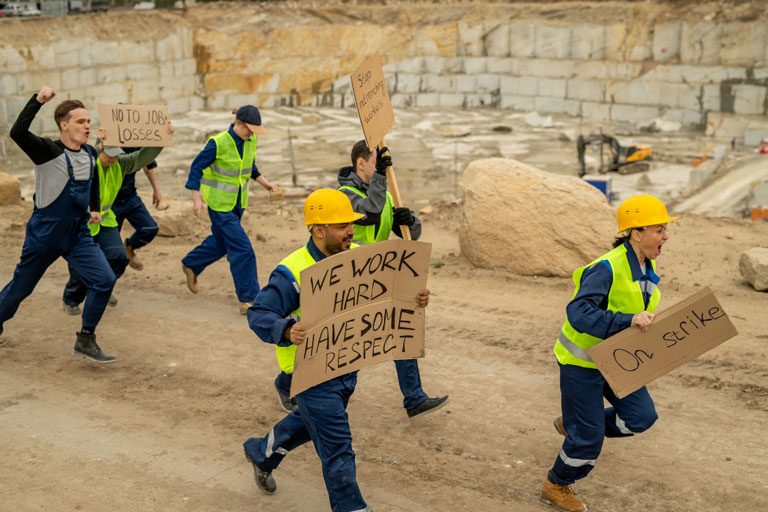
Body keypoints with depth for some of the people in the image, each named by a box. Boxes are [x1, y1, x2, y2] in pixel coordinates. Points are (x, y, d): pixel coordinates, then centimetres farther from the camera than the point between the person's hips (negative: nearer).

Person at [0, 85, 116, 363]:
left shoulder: (90, 153, 3)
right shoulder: (48, 151, -16)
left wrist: (95, 208, 24)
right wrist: (37, 101, -37)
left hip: (78, 235, 5)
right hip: (44, 236, -5)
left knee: (104, 280, -11)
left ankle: (85, 341, 2)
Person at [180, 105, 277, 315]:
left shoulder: (251, 141, 0)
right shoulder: (218, 143, -20)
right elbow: (197, 167, -12)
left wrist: (265, 183, 5)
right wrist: (196, 198, -16)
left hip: (237, 202, 8)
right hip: (219, 203, -8)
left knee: (220, 243, 24)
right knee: (242, 250, -12)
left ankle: (190, 265, 50)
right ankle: (248, 301, -6)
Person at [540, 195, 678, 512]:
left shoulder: (646, 266, 1)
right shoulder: (607, 268, -27)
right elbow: (578, 313, -37)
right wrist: (628, 320, -44)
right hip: (582, 359, -8)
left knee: (641, 416, 4)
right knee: (589, 435, 1)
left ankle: (572, 425, 25)